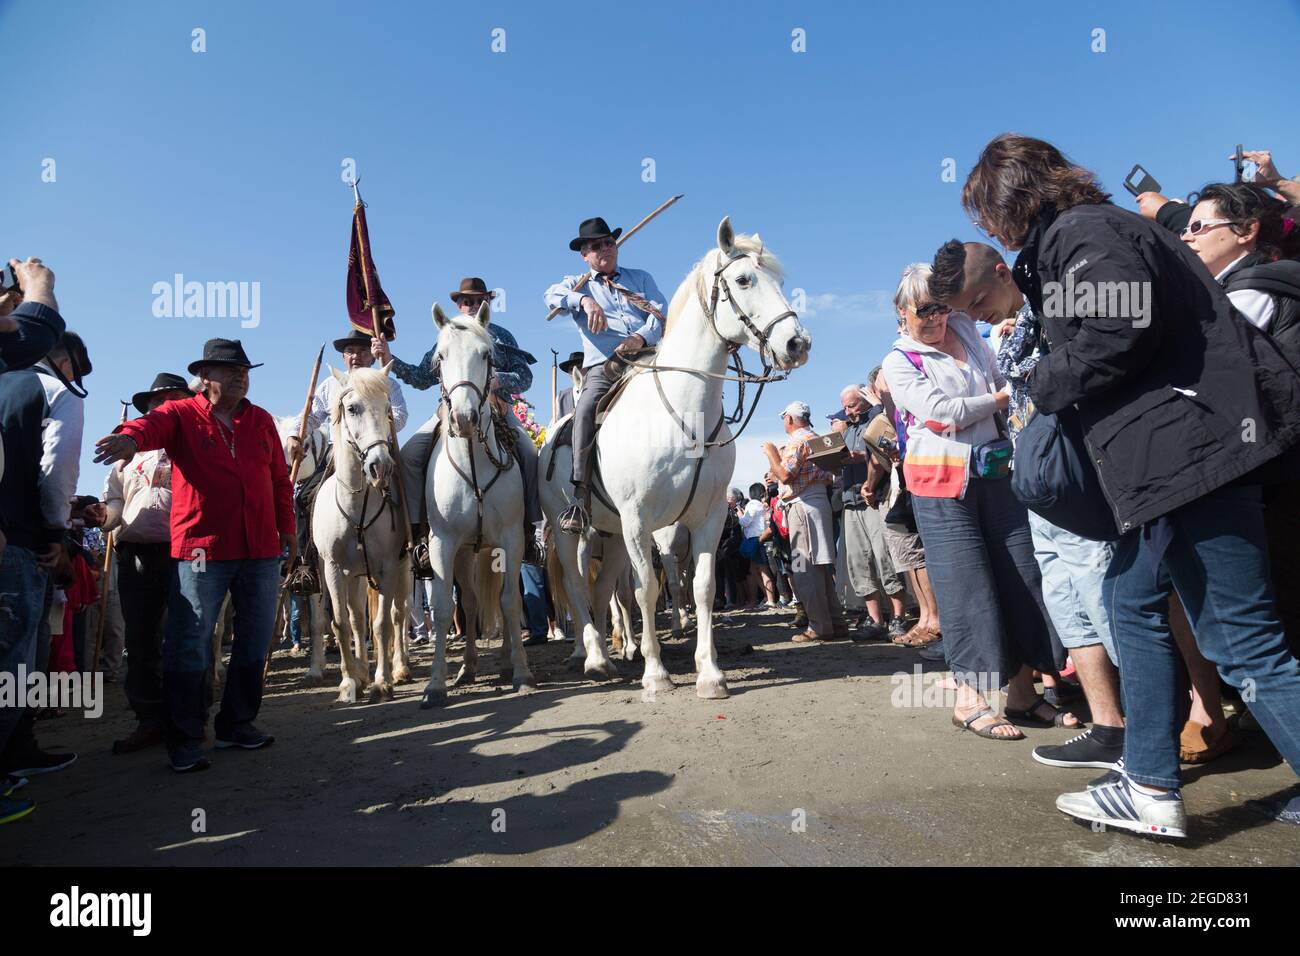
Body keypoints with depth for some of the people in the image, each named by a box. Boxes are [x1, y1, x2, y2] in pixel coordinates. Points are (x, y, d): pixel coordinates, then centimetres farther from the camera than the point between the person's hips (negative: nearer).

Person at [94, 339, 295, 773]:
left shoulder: (262, 420, 13)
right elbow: (153, 423, -21)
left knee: (255, 641, 11)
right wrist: (131, 436, -45)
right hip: (200, 549, -4)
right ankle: (184, 740, 12)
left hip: (261, 550, 5)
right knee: (188, 645, -1)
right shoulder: (180, 415, 2)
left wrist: (287, 529, 14)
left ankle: (237, 724, 26)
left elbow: (280, 479, 16)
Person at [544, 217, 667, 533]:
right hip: (602, 367, -2)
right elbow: (553, 295, -1)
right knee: (585, 410, -30)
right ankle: (580, 499, -33)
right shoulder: (578, 284, 23)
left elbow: (662, 313, 10)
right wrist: (585, 300, -22)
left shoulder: (641, 278, 27)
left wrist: (642, 337, -13)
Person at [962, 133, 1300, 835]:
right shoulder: (1080, 232, 22)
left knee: (1241, 641, -6)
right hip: (1169, 458, 11)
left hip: (1186, 447, -11)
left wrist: (1043, 385, -7)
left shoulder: (1081, 231, -8)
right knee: (1132, 601, 16)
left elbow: (1120, 329, -22)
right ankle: (1150, 789, 24)